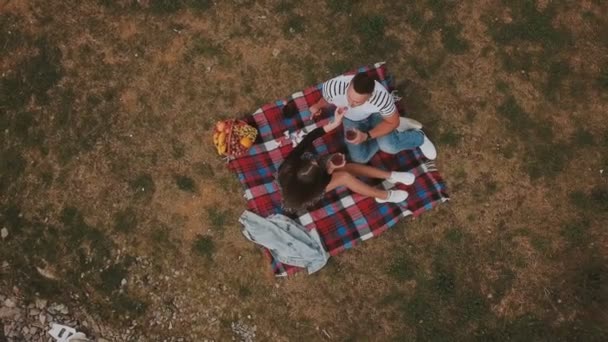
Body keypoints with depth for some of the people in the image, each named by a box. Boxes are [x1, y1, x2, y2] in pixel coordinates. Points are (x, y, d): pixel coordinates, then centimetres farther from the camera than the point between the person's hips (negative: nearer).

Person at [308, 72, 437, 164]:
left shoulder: (382, 97, -44)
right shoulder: (333, 87, -40)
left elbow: (393, 122, -23)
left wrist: (366, 136, -32)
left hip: (375, 113, -2)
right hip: (351, 119, 2)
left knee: (389, 146, -23)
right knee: (359, 158, -9)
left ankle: (419, 137, 10)